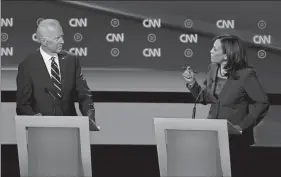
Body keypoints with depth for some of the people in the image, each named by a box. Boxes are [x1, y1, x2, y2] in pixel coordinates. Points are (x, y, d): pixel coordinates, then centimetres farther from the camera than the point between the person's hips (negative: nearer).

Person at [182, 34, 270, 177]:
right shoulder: (213, 69, 1)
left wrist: (243, 126, -18)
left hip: (236, 138, -5)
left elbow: (262, 103, -14)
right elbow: (204, 98, 11)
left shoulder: (246, 74, -17)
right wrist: (192, 83, -5)